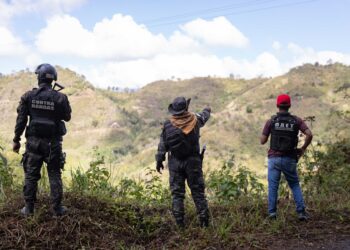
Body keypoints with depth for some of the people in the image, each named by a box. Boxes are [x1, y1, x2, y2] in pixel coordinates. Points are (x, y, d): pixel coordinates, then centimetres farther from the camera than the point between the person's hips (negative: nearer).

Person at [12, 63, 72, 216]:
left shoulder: (28, 96, -5)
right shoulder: (60, 97, -8)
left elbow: (21, 120, -4)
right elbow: (67, 117, 5)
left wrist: (16, 140, 4)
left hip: (34, 141, 1)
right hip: (53, 143, 0)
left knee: (31, 175, 9)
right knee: (54, 175, 8)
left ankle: (29, 208, 13)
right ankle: (57, 208, 11)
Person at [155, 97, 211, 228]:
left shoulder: (168, 124, -6)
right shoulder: (195, 119, -2)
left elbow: (162, 144, -2)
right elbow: (204, 116, 22)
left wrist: (159, 160, 9)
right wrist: (207, 110, 45)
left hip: (175, 162, 0)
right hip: (193, 161, 0)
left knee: (177, 192, 5)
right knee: (198, 191, 6)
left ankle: (179, 222, 4)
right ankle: (204, 219, 5)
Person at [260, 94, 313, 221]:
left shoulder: (271, 121, -1)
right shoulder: (296, 120, 2)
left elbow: (262, 141, 1)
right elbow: (309, 134, -10)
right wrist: (303, 148, 4)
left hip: (274, 158, -1)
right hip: (290, 159, 1)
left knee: (273, 186, 6)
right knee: (295, 185, 12)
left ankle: (272, 213, 0)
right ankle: (301, 212, 3)